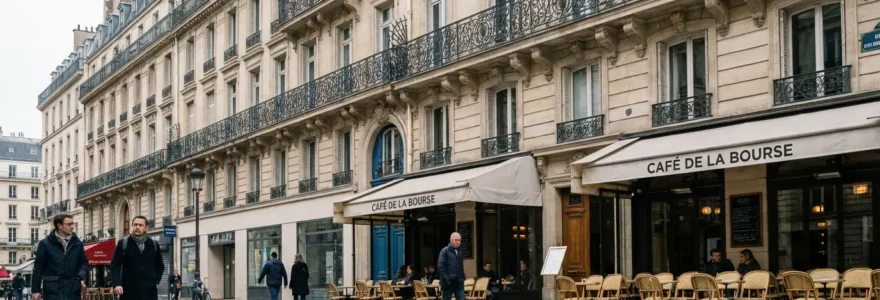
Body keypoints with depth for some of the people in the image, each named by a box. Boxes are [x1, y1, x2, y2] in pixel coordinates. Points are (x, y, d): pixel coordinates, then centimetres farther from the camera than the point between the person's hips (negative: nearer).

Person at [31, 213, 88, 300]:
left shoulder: (77, 243, 8)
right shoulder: (45, 244, -1)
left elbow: (84, 262, 18)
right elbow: (38, 267, 0)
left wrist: (81, 275, -4)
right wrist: (36, 290, -2)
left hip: (73, 291, 3)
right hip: (52, 291, -3)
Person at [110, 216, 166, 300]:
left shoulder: (154, 245, 10)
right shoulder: (123, 243, 3)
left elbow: (160, 266, 20)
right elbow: (115, 265, -2)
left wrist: (156, 280, 6)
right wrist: (116, 283, -15)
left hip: (149, 291, 2)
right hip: (129, 291, -2)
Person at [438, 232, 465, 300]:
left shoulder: (460, 251, 13)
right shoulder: (445, 251, -5)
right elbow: (440, 266, -11)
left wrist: (462, 278, 10)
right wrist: (447, 279, -16)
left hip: (459, 282, 5)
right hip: (449, 283, -5)